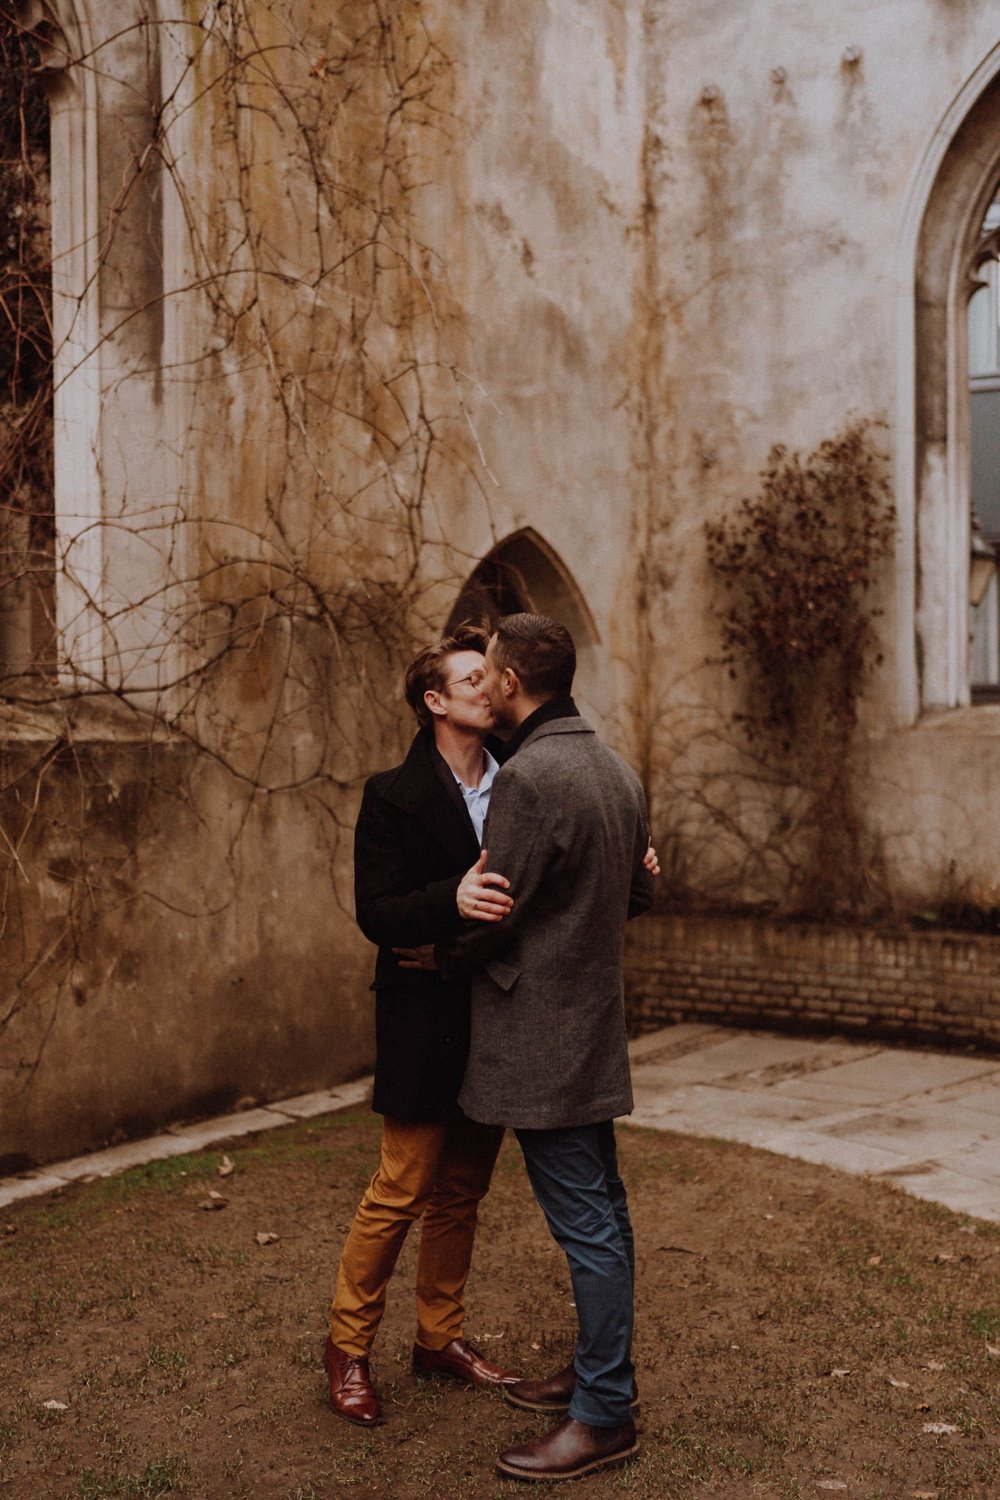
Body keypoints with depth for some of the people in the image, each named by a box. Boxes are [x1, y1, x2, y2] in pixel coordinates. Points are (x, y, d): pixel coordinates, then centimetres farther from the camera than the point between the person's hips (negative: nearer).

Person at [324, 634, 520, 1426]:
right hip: (428, 1021, -6)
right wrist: (451, 899, -34)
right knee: (400, 1192, 0)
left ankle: (442, 1336, 31)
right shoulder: (395, 796, -9)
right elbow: (376, 913, -17)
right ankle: (349, 1346, 19)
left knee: (462, 1190, 16)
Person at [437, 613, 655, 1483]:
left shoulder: (528, 777, -20)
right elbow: (639, 893, 18)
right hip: (595, 1027, 10)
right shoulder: (615, 770, 9)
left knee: (584, 1222, -2)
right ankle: (601, 1371, 32)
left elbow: (491, 914, -17)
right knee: (600, 1208, 18)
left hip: (542, 1035, -10)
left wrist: (431, 953, 1)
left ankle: (604, 1415, 9)